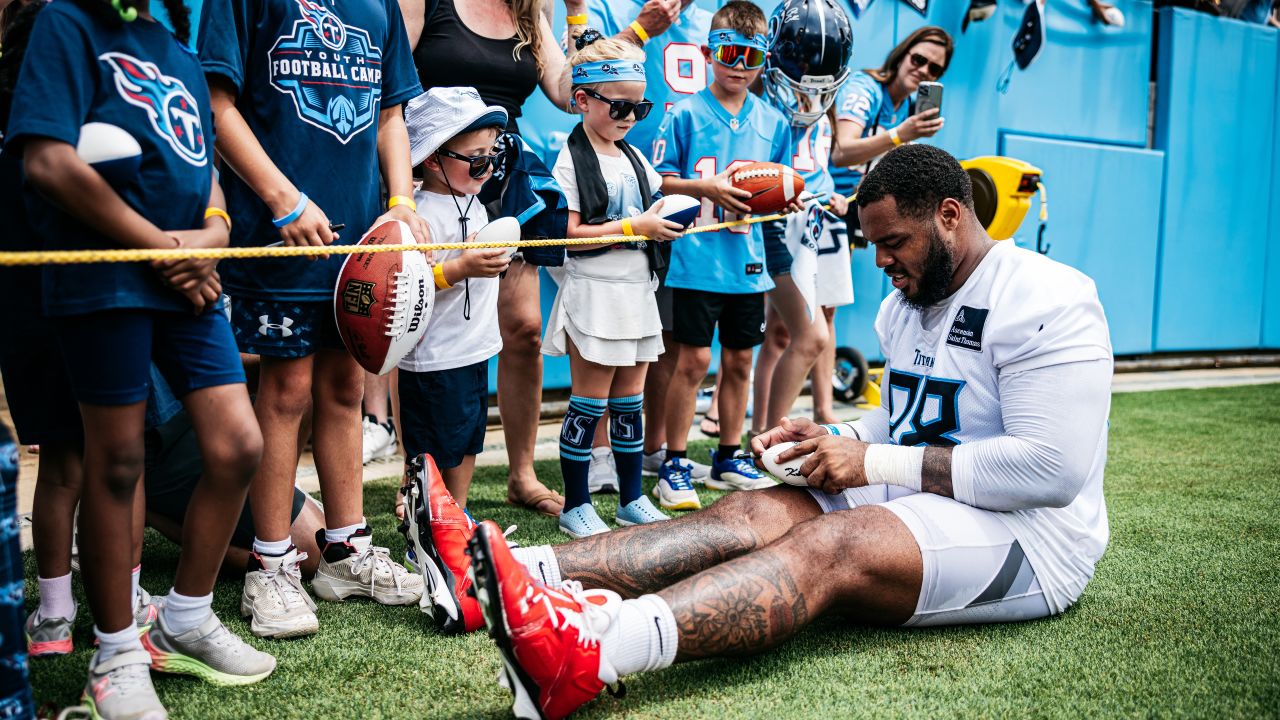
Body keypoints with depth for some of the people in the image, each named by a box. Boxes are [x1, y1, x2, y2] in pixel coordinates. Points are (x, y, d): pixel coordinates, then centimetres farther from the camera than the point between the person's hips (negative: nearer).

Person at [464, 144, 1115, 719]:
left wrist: (876, 463, -20)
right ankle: (514, 577, -33)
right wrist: (831, 439, 2)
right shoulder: (907, 301, 15)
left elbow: (1052, 469, -22)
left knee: (828, 546, -34)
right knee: (749, 514, -16)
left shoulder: (1045, 304, -13)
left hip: (1026, 533, -8)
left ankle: (581, 653, -56)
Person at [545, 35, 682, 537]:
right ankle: (575, 506, 9)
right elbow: (569, 233, -16)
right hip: (595, 292, -6)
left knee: (630, 401, 12)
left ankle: (632, 499, 21)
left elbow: (650, 216, 22)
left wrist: (668, 222, 1)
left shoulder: (635, 158, 13)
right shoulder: (571, 161, -8)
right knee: (589, 402, -1)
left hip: (638, 289, 7)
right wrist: (633, 226, -18)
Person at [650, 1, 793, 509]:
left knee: (739, 360, 11)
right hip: (696, 258, -4)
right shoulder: (685, 114, -2)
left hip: (747, 260, 5)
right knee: (693, 359, -4)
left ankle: (729, 459, 25)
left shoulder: (773, 122, 11)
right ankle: (673, 465, 7)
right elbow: (659, 180, -3)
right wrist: (709, 187, -15)